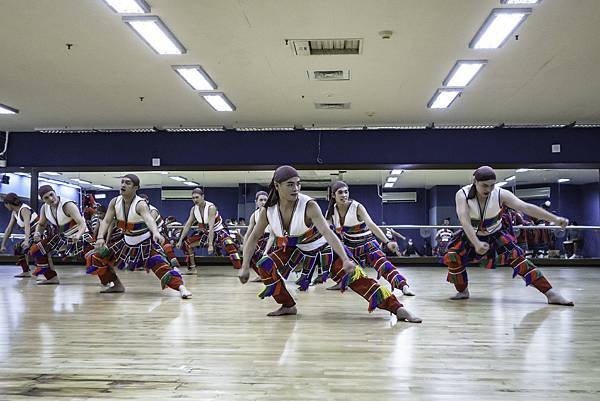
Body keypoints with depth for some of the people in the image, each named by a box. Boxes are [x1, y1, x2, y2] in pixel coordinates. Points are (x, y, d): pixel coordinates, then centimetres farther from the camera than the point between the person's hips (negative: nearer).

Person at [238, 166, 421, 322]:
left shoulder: (308, 206, -30)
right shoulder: (268, 210, -17)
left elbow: (328, 233, -39)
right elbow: (254, 237, -6)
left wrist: (345, 260, -51)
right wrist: (245, 267, -11)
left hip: (324, 247, -4)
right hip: (295, 249, 5)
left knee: (355, 276, -18)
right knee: (265, 266, -13)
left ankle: (398, 308, -13)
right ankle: (288, 306, 6)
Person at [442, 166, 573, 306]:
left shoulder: (500, 194, -24)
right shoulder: (462, 194, -26)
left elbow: (526, 207, -32)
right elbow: (464, 220, -38)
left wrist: (555, 219, -43)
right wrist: (476, 243, -51)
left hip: (496, 235, 0)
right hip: (471, 235, 0)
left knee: (516, 256, -17)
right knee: (452, 258, -18)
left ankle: (550, 293, -12)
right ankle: (462, 291, 6)